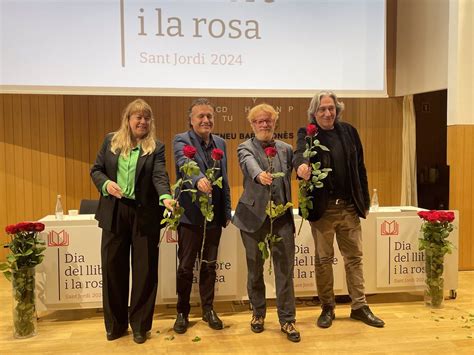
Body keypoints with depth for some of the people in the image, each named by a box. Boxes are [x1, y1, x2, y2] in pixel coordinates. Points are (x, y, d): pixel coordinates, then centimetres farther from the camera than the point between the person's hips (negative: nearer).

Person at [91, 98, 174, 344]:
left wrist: (165, 197, -34)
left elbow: (160, 176, -14)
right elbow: (96, 169, 10)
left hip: (144, 214, -2)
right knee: (113, 267, 8)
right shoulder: (111, 141, 8)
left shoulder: (156, 147, 0)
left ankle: (140, 325, 20)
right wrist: (105, 183, -12)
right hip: (114, 212, 2)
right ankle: (115, 324, 26)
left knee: (144, 269, 4)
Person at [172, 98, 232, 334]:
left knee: (209, 265, 15)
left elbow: (225, 180, 12)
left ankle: (208, 309, 30)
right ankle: (182, 312, 24)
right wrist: (199, 179, -49)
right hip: (190, 214, -4)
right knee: (185, 266, 7)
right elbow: (185, 164, -28)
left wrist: (227, 211, 9)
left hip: (214, 215, 5)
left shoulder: (220, 143, 10)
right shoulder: (181, 140, -7)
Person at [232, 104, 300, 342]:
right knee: (255, 268, 11)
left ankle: (287, 320, 15)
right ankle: (258, 313, 30)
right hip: (254, 215, -2)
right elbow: (249, 164, -24)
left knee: (285, 268, 2)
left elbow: (293, 175, 11)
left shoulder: (286, 149, 12)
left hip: (282, 216, 2)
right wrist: (259, 175, -43)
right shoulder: (245, 147, 0)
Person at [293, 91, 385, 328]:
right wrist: (302, 164, -49)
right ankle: (327, 308, 22)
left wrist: (365, 201, 8)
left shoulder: (349, 132, 7)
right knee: (323, 259, 8)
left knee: (354, 257, 11)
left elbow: (360, 168, 9)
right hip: (322, 208, -3)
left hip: (349, 206, 3)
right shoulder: (307, 134, -3)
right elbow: (300, 153, -25)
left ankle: (359, 306, 24)